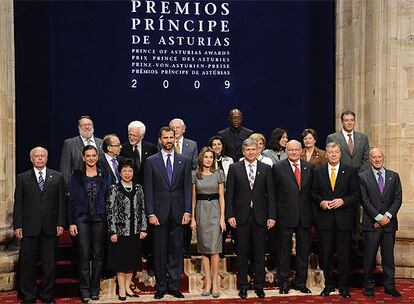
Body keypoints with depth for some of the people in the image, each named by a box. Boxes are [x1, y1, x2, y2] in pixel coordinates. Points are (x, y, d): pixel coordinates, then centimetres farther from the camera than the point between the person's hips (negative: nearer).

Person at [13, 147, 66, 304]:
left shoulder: (57, 177, 7)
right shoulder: (22, 178, 6)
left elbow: (61, 201, 5)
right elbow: (18, 203, 3)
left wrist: (61, 223, -2)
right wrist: (17, 225, -3)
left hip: (50, 227, 0)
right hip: (29, 227, 0)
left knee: (49, 264, 6)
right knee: (28, 264, 5)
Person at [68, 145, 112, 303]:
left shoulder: (105, 175, 7)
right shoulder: (77, 175, 4)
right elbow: (72, 199, 3)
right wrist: (71, 222, -3)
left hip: (100, 218, 1)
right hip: (82, 218, -1)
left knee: (98, 254, 5)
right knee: (84, 254, -2)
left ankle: (95, 288, 16)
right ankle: (84, 290, 8)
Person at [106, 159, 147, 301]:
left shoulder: (138, 188, 7)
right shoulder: (114, 189, -5)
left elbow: (142, 209, 8)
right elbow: (110, 211, -7)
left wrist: (143, 229, 3)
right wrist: (112, 232, -12)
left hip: (135, 231, 4)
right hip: (120, 231, -4)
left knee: (132, 260, 11)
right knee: (120, 261, 4)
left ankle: (127, 287, 23)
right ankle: (121, 289, 14)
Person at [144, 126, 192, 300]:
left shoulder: (184, 161, 7)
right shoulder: (151, 161, 3)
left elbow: (187, 188, 5)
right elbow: (148, 189, 0)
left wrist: (187, 211, -4)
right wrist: (150, 213, -7)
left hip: (178, 213, 1)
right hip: (159, 213, -1)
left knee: (176, 250, 5)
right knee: (159, 251, 4)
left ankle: (174, 285, 15)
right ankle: (161, 286, 15)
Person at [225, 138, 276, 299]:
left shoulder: (266, 169, 5)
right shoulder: (234, 168, 3)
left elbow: (271, 194, 3)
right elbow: (229, 194, 1)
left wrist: (271, 216, -3)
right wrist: (230, 215, -6)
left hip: (260, 217, 1)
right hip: (241, 216, -1)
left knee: (259, 253, 6)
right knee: (242, 253, 6)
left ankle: (259, 285, 17)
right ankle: (243, 285, 16)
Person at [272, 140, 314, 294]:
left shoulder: (310, 168, 7)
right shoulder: (278, 168, -2)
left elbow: (312, 191, 9)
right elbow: (274, 192, -2)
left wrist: (312, 212, 3)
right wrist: (274, 214, -5)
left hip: (305, 216, 3)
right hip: (285, 216, -3)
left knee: (303, 251, 11)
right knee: (284, 251, 6)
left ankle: (301, 283, 24)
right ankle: (283, 283, 18)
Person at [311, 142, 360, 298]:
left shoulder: (350, 171, 4)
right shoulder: (318, 171, 7)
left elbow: (356, 194, 2)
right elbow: (313, 193, 8)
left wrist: (343, 200, -13)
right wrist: (321, 202, -9)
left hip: (344, 219, -1)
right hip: (324, 218, 1)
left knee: (344, 254, 4)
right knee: (326, 254, 7)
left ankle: (343, 286, 17)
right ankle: (329, 284, 21)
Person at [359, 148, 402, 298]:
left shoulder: (394, 176, 10)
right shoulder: (363, 177, 2)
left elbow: (398, 199, 4)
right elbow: (365, 200, -5)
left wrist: (388, 215, -9)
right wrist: (378, 217, -12)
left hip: (389, 223, 2)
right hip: (371, 224, -2)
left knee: (388, 256, 8)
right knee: (370, 257, 3)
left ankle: (389, 286, 18)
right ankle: (369, 287, 13)